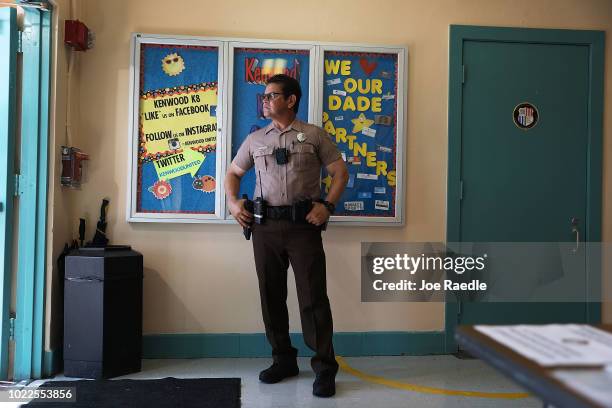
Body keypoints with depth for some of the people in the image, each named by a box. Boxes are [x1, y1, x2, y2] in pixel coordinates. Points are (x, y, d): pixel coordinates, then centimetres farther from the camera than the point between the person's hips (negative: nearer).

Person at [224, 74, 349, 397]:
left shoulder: (313, 135, 5)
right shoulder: (255, 139, 15)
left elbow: (340, 171, 4)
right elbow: (233, 173, 21)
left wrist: (327, 205, -9)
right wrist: (233, 201, 3)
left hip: (303, 225, -4)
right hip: (265, 226, 4)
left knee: (313, 296, -4)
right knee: (271, 296, 9)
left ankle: (324, 368, 7)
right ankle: (283, 360, 25)